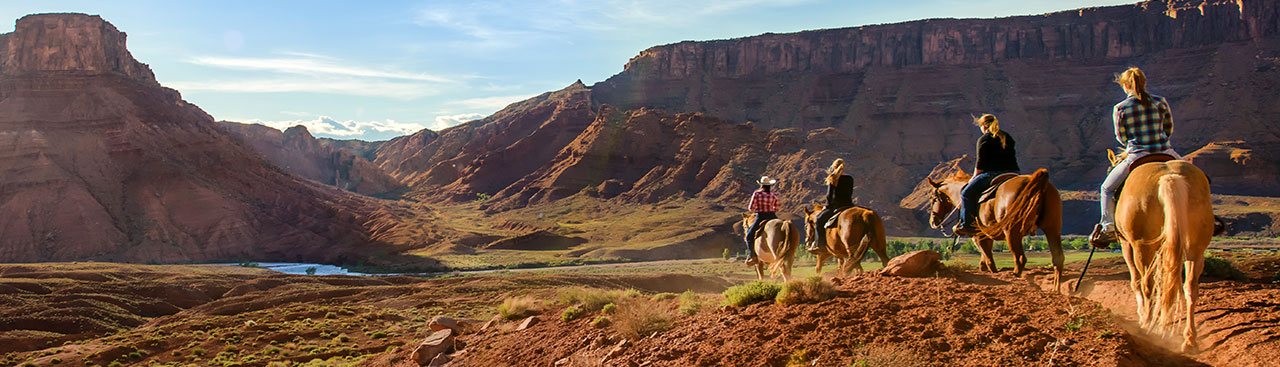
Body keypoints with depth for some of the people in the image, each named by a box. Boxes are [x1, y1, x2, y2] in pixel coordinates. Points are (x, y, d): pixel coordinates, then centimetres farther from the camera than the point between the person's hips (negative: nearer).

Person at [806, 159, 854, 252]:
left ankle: (818, 244, -4)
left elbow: (830, 194, -6)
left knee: (819, 219, 2)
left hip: (836, 206, -6)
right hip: (848, 205, 6)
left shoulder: (833, 179, -5)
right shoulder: (850, 179, 9)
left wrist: (827, 205, 6)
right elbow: (850, 193, 16)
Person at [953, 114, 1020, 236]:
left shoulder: (984, 139, -2)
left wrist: (974, 178, 9)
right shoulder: (1009, 138, 19)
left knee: (967, 193, 1)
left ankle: (967, 224, -5)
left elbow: (980, 163, -5)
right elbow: (1012, 157, 22)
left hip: (992, 174, -7)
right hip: (1013, 174, 7)